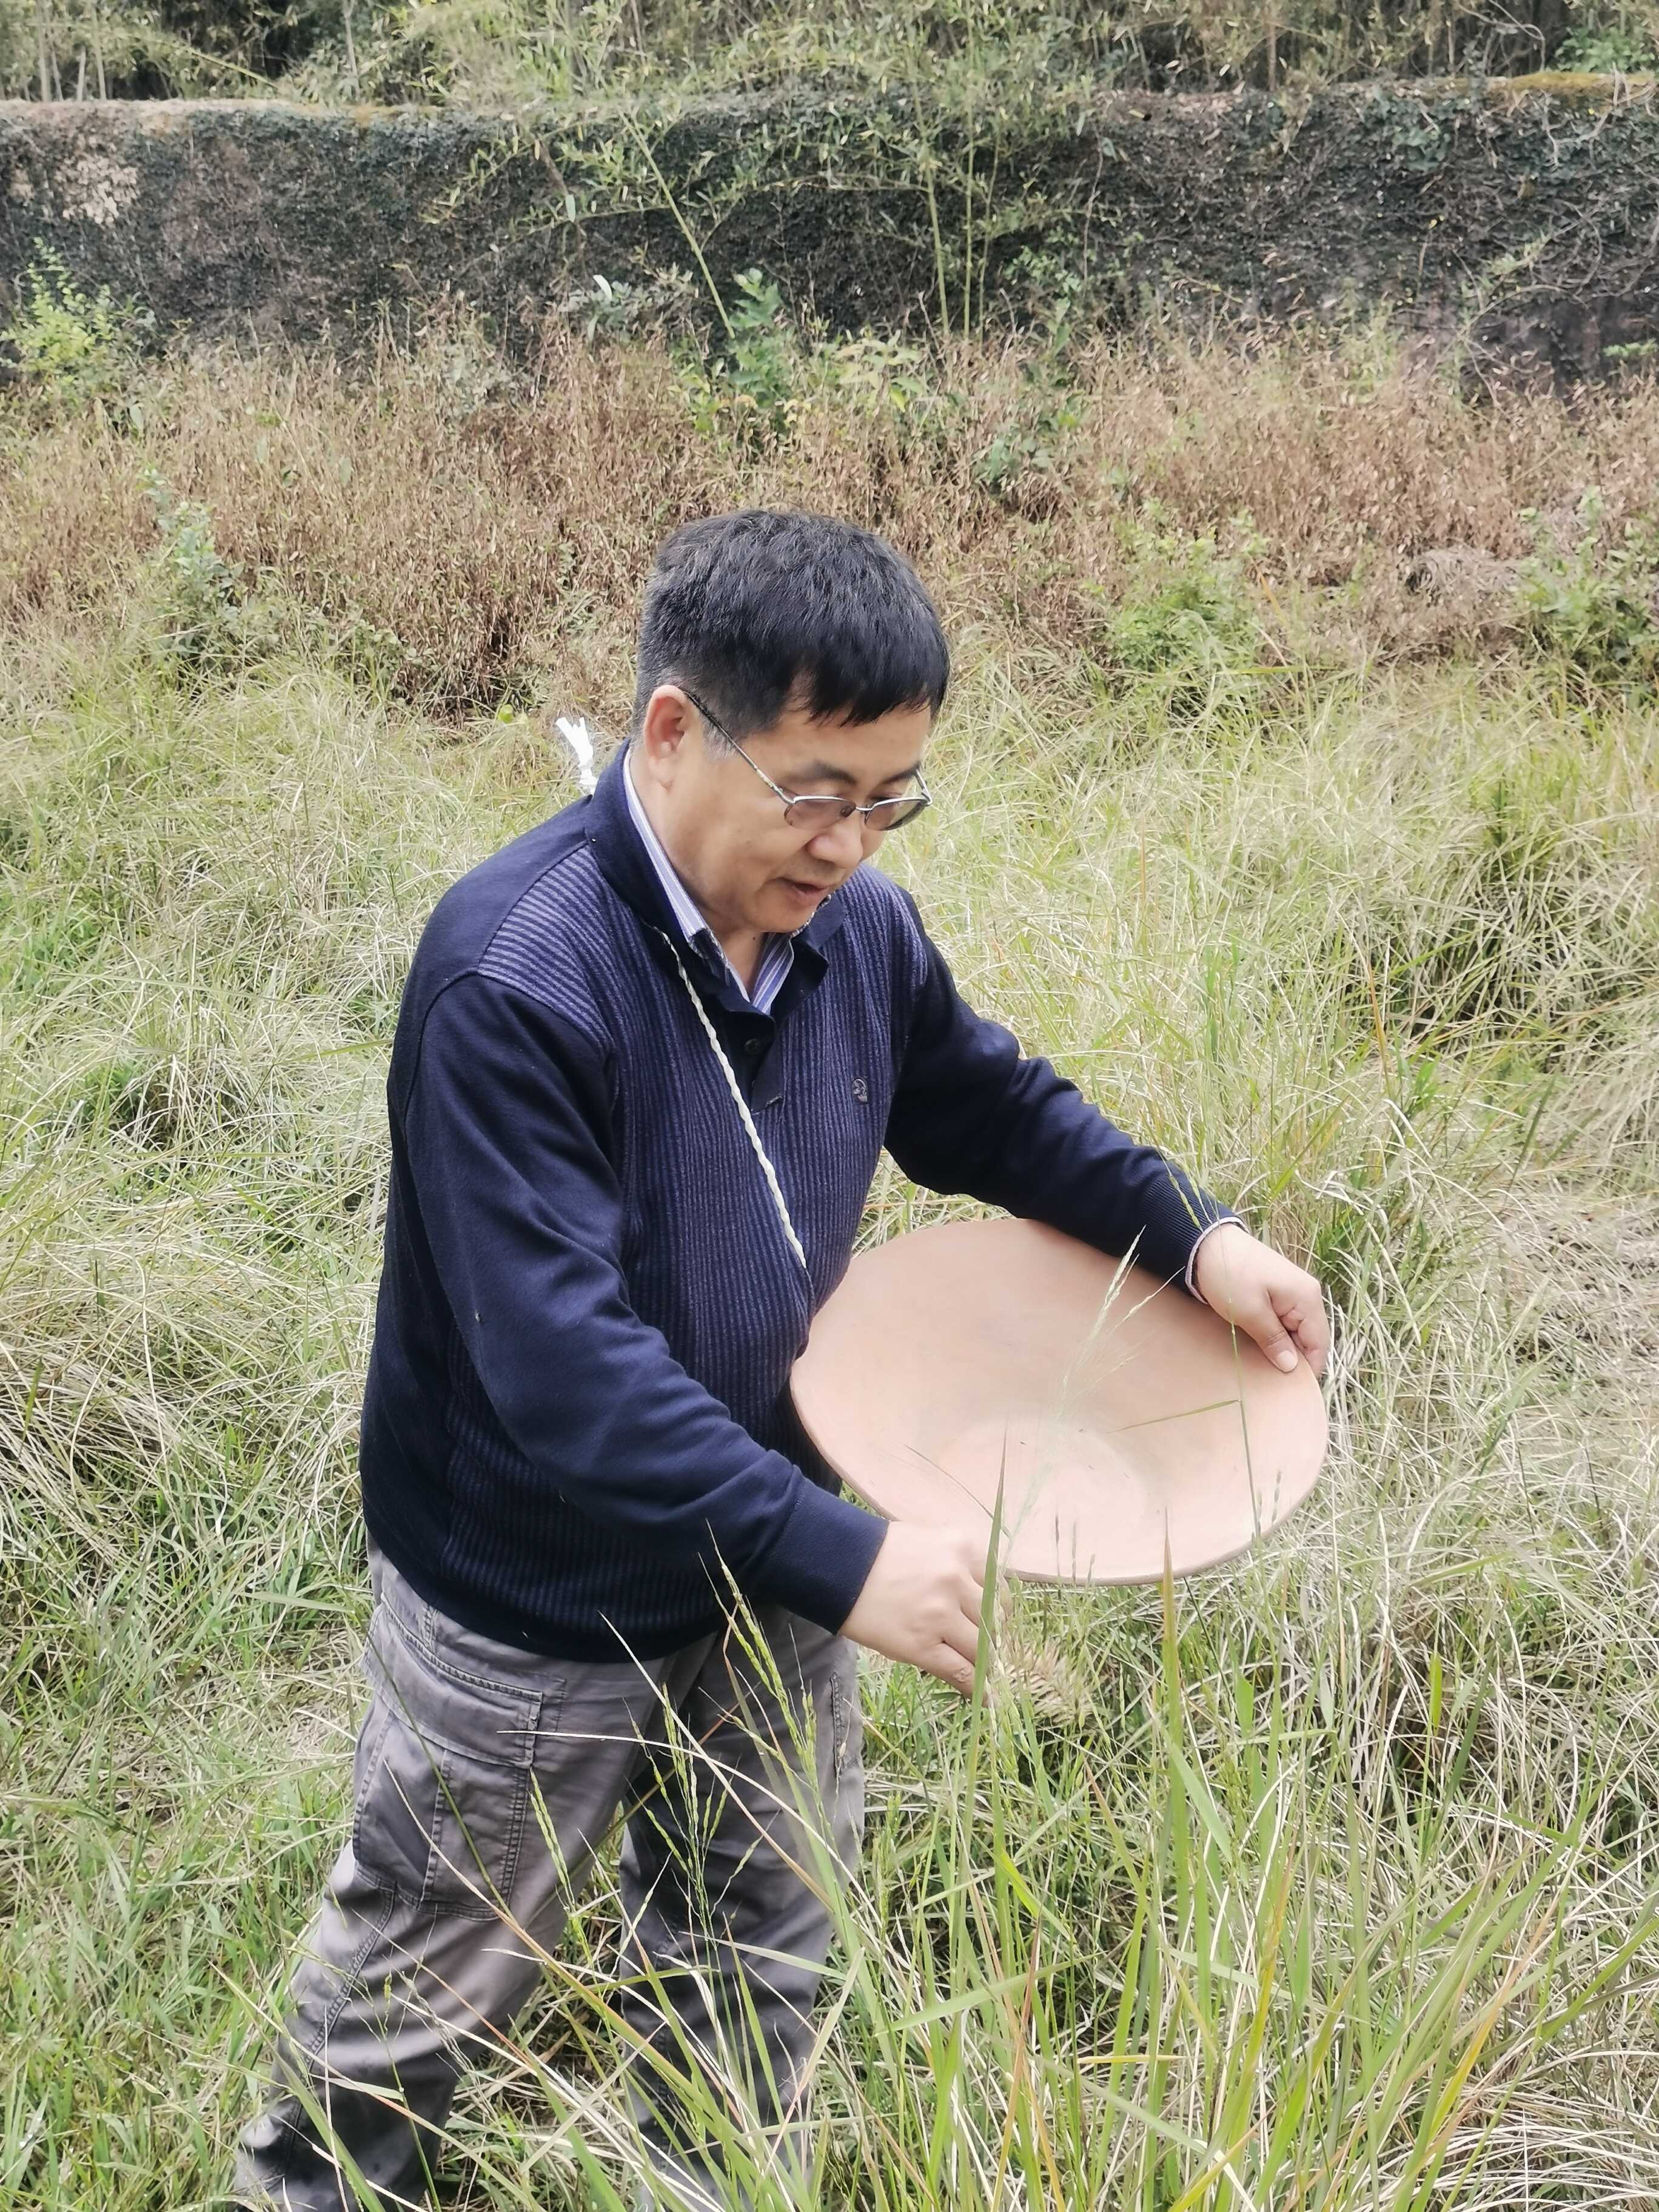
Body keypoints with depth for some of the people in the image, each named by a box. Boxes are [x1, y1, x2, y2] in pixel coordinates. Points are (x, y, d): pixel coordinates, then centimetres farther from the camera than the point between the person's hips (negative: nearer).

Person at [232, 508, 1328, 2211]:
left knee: (760, 1958, 24)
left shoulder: (855, 924, -8)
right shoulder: (514, 976, -31)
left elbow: (985, 1103, 12)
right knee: (434, 1978, 19)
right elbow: (563, 1363, -36)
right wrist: (842, 1561, -37)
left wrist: (1191, 1233, -1)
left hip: (764, 1553, 6)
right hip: (532, 1605, -6)